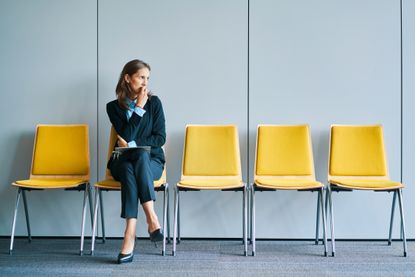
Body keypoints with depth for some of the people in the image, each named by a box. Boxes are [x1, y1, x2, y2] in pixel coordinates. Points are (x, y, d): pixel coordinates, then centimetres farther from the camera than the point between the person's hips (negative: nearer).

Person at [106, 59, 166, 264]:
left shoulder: (154, 102, 5)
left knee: (141, 155, -36)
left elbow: (160, 138, -1)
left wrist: (132, 144, -11)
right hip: (123, 161, 0)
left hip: (151, 161, 0)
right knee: (128, 169, -36)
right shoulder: (114, 107, 3)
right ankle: (151, 217, -41)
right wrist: (139, 107, -13)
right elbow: (126, 136, -11)